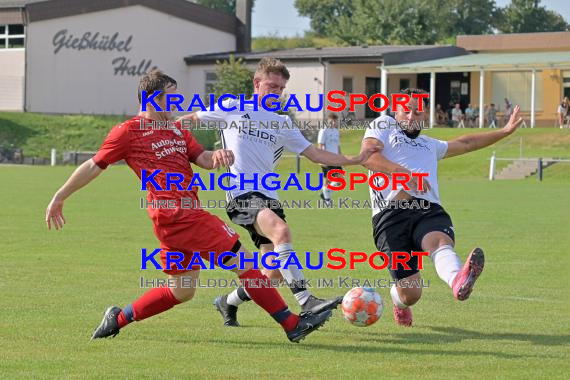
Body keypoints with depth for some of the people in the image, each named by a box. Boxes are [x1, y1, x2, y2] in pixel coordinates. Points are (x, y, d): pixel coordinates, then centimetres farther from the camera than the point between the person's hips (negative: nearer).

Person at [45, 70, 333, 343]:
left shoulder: (176, 129, 21)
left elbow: (202, 158, 14)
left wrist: (215, 156, -11)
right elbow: (93, 166, 2)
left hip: (187, 215, 9)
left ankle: (118, 319, 24)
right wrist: (60, 197, 7)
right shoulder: (128, 132, -3)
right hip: (175, 215, -9)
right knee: (242, 261, -9)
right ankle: (292, 324, -8)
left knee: (181, 291, 15)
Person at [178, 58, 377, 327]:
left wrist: (354, 161, 7)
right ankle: (306, 302, -39)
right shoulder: (233, 109, 7)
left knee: (276, 272, -1)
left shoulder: (282, 124, 19)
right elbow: (193, 118, 16)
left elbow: (314, 153, 17)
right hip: (242, 193, -6)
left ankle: (228, 303, 24)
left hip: (269, 196, 6)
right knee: (281, 231, -33)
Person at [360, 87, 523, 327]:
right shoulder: (384, 126, 20)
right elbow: (368, 156, 0)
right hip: (391, 215, -4)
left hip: (429, 210, 4)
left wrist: (505, 131, 56)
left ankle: (458, 282, -68)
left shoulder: (429, 145, 39)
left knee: (440, 242, -36)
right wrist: (402, 172, -15)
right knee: (410, 295, -10)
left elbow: (465, 143, 55)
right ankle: (397, 300, 27)